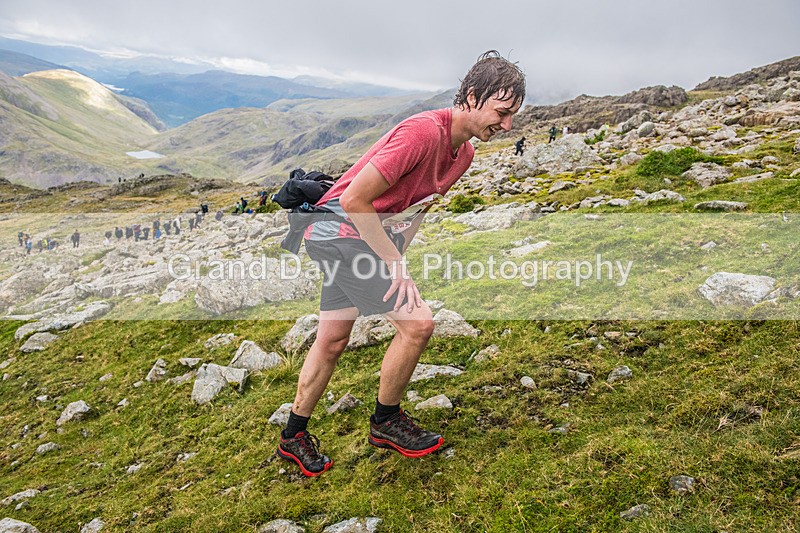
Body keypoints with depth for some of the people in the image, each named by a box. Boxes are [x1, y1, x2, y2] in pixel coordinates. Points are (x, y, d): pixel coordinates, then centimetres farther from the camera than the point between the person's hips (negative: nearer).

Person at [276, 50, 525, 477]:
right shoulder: (423, 131, -24)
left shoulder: (464, 153, 5)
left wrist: (398, 257, 4)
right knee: (418, 323, -12)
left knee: (332, 341, 13)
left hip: (370, 235, 9)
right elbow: (354, 200, -24)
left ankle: (294, 436, 29)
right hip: (342, 230, -9)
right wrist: (395, 263, -20)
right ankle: (386, 422, 11)